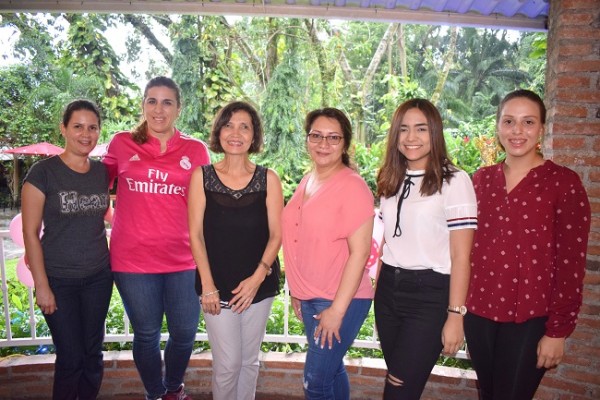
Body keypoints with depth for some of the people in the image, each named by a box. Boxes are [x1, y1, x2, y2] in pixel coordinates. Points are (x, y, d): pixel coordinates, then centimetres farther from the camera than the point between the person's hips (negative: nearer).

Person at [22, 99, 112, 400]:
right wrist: (42, 285, -10)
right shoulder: (43, 172, -10)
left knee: (93, 354, 13)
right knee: (70, 358, 4)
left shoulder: (103, 172, 3)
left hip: (99, 277, 4)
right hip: (59, 281, -4)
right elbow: (30, 234, -9)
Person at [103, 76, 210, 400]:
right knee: (146, 334, 12)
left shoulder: (196, 150, 3)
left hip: (182, 259, 1)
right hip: (133, 258, -1)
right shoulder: (122, 144, 1)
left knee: (184, 333, 9)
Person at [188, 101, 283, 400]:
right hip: (217, 285, -1)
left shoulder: (268, 179, -2)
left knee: (249, 361, 14)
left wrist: (257, 277, -11)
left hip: (259, 285, 1)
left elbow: (276, 234, -2)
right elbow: (196, 233, -4)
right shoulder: (202, 176, -3)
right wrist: (208, 285, -9)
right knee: (228, 363, 2)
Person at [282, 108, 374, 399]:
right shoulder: (307, 181, 6)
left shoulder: (352, 186, -16)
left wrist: (337, 309, -18)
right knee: (331, 370, 20)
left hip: (340, 301, -7)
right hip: (309, 298, 7)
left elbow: (360, 251, -18)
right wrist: (296, 291, 14)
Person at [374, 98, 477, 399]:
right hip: (388, 290, 6)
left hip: (430, 294, -6)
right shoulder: (391, 180, 9)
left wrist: (455, 315, -13)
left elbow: (460, 256, -12)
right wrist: (378, 290, 13)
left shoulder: (454, 181, -10)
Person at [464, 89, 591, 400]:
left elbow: (571, 264, -9)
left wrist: (558, 331, -9)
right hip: (479, 314, 4)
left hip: (529, 319, -4)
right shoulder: (482, 179, 5)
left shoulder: (563, 183, -8)